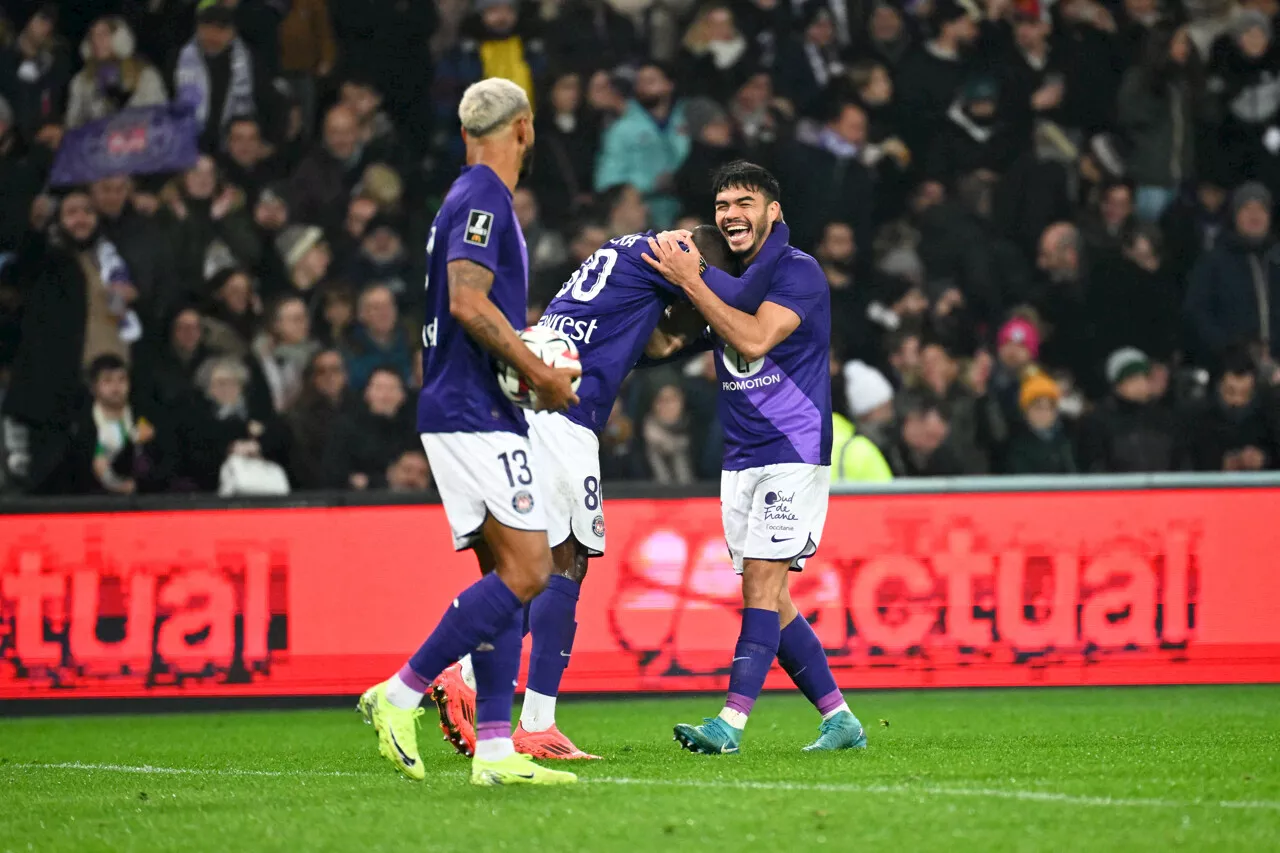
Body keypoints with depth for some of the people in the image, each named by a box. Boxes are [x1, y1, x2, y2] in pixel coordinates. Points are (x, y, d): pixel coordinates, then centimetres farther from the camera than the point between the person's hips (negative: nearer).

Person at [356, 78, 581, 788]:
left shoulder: (472, 200, 20)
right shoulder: (482, 199, -11)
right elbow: (468, 303, -22)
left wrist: (534, 365, 20)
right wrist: (540, 376, -16)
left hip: (464, 414, 10)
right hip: (475, 415, -10)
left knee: (505, 573, 6)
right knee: (526, 573, -14)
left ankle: (494, 749, 2)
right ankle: (401, 695, -12)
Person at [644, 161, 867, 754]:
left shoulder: (797, 272, -9)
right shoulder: (722, 278, 14)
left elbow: (754, 339, -23)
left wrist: (691, 283, -22)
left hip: (793, 451, -8)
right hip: (740, 458, 8)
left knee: (762, 580, -16)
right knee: (769, 598, 5)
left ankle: (731, 722, -23)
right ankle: (840, 720, 12)